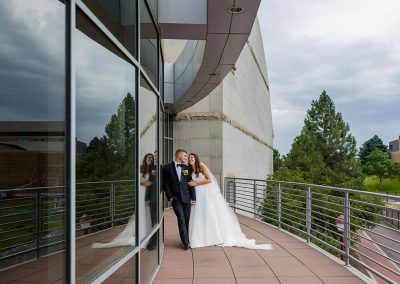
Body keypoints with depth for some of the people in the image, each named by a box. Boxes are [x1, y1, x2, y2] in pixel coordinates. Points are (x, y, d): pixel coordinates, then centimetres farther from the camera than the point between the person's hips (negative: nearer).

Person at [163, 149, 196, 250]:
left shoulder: (187, 168, 10)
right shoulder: (168, 167, 1)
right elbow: (166, 184, 2)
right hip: (175, 198, -3)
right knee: (181, 218, -11)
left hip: (186, 198, 3)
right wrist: (169, 197, -5)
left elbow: (191, 183, 8)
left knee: (186, 219, 5)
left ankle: (186, 239, 16)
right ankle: (186, 241, -11)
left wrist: (193, 198, 2)